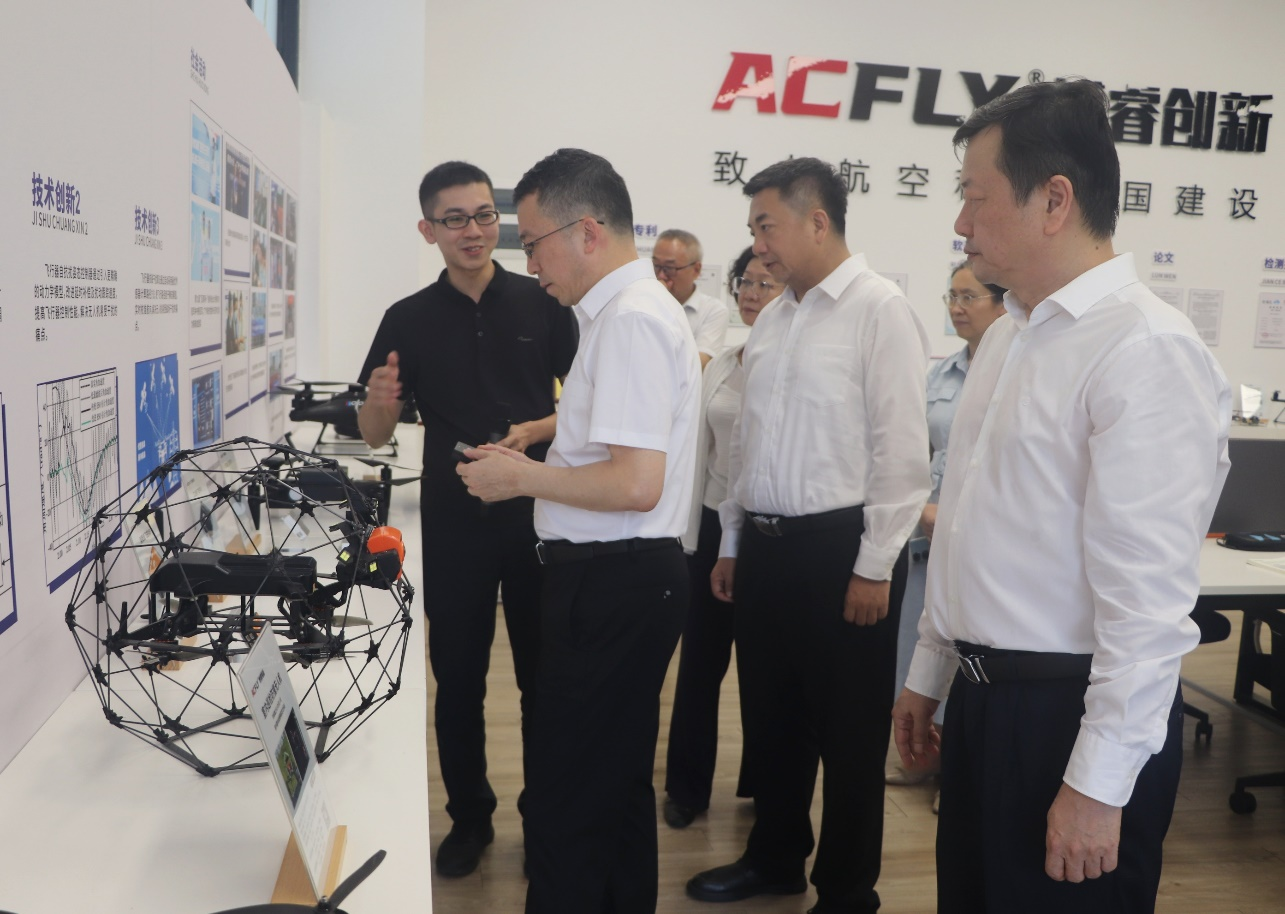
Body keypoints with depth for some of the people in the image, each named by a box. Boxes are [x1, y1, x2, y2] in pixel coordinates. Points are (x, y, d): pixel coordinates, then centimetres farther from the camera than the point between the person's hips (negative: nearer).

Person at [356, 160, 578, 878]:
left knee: (544, 676, 8)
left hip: (537, 515, -1)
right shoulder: (410, 319, 4)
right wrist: (380, 401, -18)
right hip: (453, 523, 1)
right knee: (458, 678, 10)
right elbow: (375, 435, 4)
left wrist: (535, 431, -17)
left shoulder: (543, 302, 0)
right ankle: (470, 816, 30)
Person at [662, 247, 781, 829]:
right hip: (716, 526, 4)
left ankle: (763, 786, 30)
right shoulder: (719, 365, 8)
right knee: (699, 662, 9)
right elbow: (700, 454, 10)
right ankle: (687, 786, 25)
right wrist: (690, 537, 9)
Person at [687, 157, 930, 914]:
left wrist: (874, 566, -15)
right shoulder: (773, 320, 12)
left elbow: (902, 449, -14)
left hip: (840, 546, -7)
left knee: (848, 731, 8)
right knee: (771, 717, 19)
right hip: (765, 544, 7)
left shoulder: (879, 309, -10)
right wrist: (732, 543, 17)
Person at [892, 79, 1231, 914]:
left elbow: (1150, 591, -21)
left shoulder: (1146, 351, -18)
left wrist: (1098, 782, -18)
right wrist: (930, 672, 17)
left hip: (1072, 714, -8)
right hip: (983, 697, 8)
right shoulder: (1009, 336, 9)